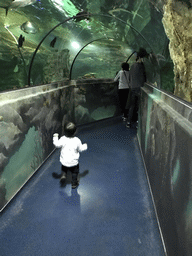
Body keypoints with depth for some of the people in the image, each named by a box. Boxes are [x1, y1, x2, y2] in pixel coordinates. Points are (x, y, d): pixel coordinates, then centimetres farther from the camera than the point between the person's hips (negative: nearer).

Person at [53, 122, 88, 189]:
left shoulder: (63, 139, -18)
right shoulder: (77, 140, -19)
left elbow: (57, 144, -4)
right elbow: (80, 149, -6)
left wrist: (55, 137, 12)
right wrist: (85, 146, 15)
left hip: (64, 161, 1)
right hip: (74, 162, -1)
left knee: (64, 170, 29)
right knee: (75, 172, 22)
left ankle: (63, 175, 4)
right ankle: (74, 183, 31)